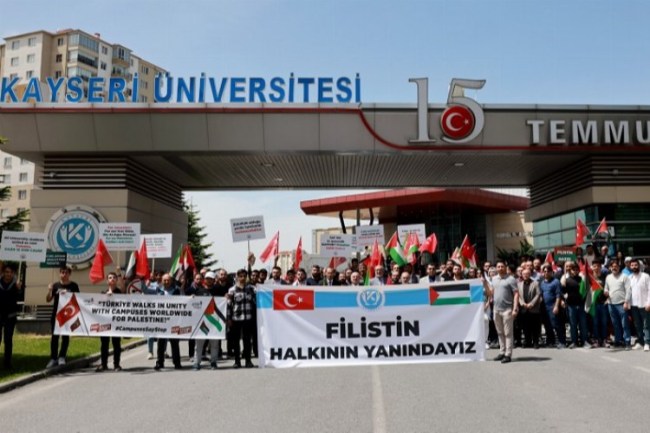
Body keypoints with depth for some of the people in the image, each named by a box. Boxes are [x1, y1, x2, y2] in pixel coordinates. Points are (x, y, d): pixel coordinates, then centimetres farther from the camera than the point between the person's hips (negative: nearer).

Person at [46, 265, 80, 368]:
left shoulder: (73, 286, 0)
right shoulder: (55, 285, 4)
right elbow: (48, 299, 5)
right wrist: (49, 291, -13)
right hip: (56, 314, 2)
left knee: (65, 336, 2)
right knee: (54, 336, 5)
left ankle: (62, 357, 10)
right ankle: (53, 358, 11)